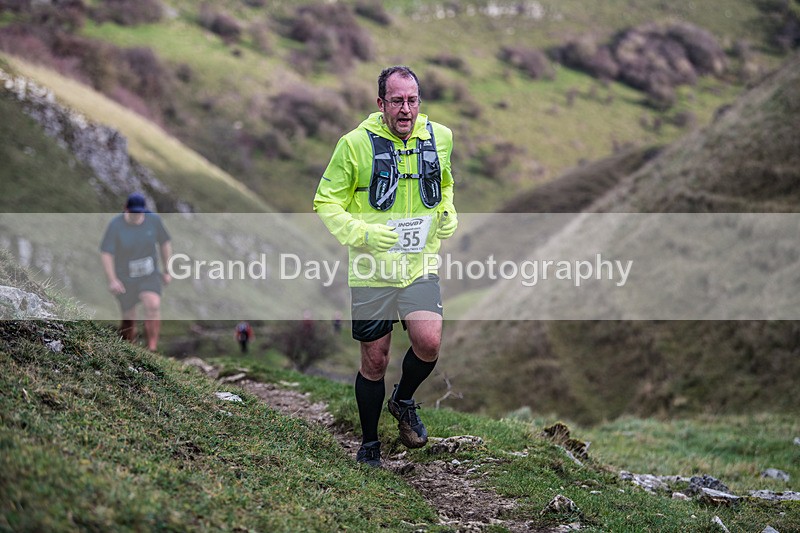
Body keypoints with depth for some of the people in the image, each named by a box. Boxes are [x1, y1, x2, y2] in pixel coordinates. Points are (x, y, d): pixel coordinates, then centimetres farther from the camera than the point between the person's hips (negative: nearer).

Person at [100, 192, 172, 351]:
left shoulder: (154, 220, -6)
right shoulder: (116, 225, -15)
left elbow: (165, 243, 7)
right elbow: (106, 253, -13)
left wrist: (167, 271, 8)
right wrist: (112, 280, -19)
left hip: (149, 276, 1)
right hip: (125, 277, -1)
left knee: (153, 305, -24)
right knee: (129, 319, 5)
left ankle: (152, 348, -19)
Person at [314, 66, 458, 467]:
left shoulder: (439, 137, 3)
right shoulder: (355, 144, -10)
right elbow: (326, 203, -4)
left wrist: (448, 212, 3)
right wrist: (362, 233, -20)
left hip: (420, 264, 2)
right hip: (372, 269, -2)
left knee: (429, 342, -17)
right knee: (374, 361, 4)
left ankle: (403, 400, 16)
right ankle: (369, 444, 26)